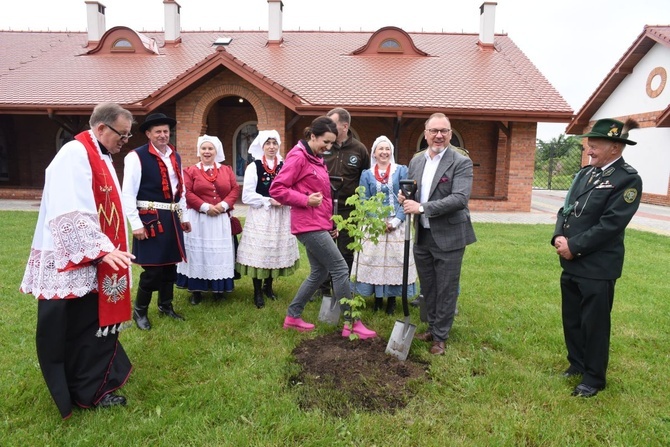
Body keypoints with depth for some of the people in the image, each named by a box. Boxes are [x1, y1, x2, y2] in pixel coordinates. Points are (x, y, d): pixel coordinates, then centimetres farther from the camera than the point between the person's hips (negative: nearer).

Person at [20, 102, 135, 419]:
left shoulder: (100, 156, 12)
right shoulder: (75, 154, -18)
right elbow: (72, 214, -27)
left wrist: (107, 247, 19)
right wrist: (102, 249, -30)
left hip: (93, 260, 10)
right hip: (75, 261, -10)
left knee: (95, 319, 19)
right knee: (82, 325, 3)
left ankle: (101, 373, 35)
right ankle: (89, 392, 17)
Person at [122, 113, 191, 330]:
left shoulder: (175, 156, 11)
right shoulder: (137, 156, -10)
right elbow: (128, 193, -12)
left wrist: (184, 216, 17)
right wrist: (136, 224, -15)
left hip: (172, 217, 7)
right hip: (150, 218, -7)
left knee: (170, 264, 15)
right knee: (152, 268, -2)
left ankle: (166, 306, 32)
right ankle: (139, 311, 19)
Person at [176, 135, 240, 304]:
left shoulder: (227, 170, 10)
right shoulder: (190, 171, 3)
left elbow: (235, 190, 3)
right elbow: (187, 193, -6)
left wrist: (224, 205, -13)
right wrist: (205, 207, -16)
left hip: (221, 219, 2)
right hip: (198, 219, -2)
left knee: (220, 253, 6)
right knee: (198, 252, 2)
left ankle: (219, 288, 18)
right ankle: (196, 290, 12)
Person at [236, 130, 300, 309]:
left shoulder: (284, 166, 6)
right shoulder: (254, 166, -3)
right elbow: (247, 196, -7)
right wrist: (269, 201, -15)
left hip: (281, 216, 4)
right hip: (260, 216, -3)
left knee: (277, 251, 10)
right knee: (259, 252, -1)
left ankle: (268, 286, 30)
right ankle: (258, 292, 13)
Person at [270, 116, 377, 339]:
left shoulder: (317, 159, 17)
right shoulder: (298, 157, -11)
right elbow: (276, 189, -15)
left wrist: (330, 222, 20)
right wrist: (305, 200, -20)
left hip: (319, 224, 10)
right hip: (309, 225, -10)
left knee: (319, 272, 14)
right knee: (340, 269, -7)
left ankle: (292, 316, 25)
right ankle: (351, 324, 3)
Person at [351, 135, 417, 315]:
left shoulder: (402, 170, 4)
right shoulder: (366, 174, 7)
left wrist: (396, 220, -13)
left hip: (397, 225, -1)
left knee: (395, 259, 1)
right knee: (374, 259, 1)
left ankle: (392, 300, 13)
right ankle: (377, 299, 15)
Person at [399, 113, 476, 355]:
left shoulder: (461, 162, -11)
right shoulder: (416, 161, 7)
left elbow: (460, 199, -22)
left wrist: (422, 207, -26)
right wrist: (405, 198, -9)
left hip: (448, 237, -5)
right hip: (422, 236, 6)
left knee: (446, 290, 6)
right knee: (428, 288, 18)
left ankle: (440, 337, 21)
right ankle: (433, 328, 35)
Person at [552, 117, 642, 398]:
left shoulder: (628, 179, -12)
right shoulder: (584, 173, 10)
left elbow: (610, 224, -19)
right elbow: (566, 209, 11)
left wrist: (574, 247, -18)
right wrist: (559, 238, -6)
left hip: (598, 268, -7)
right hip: (571, 263, 7)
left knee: (594, 324, 6)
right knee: (571, 319, 18)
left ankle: (594, 378, 24)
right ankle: (577, 364, 38)